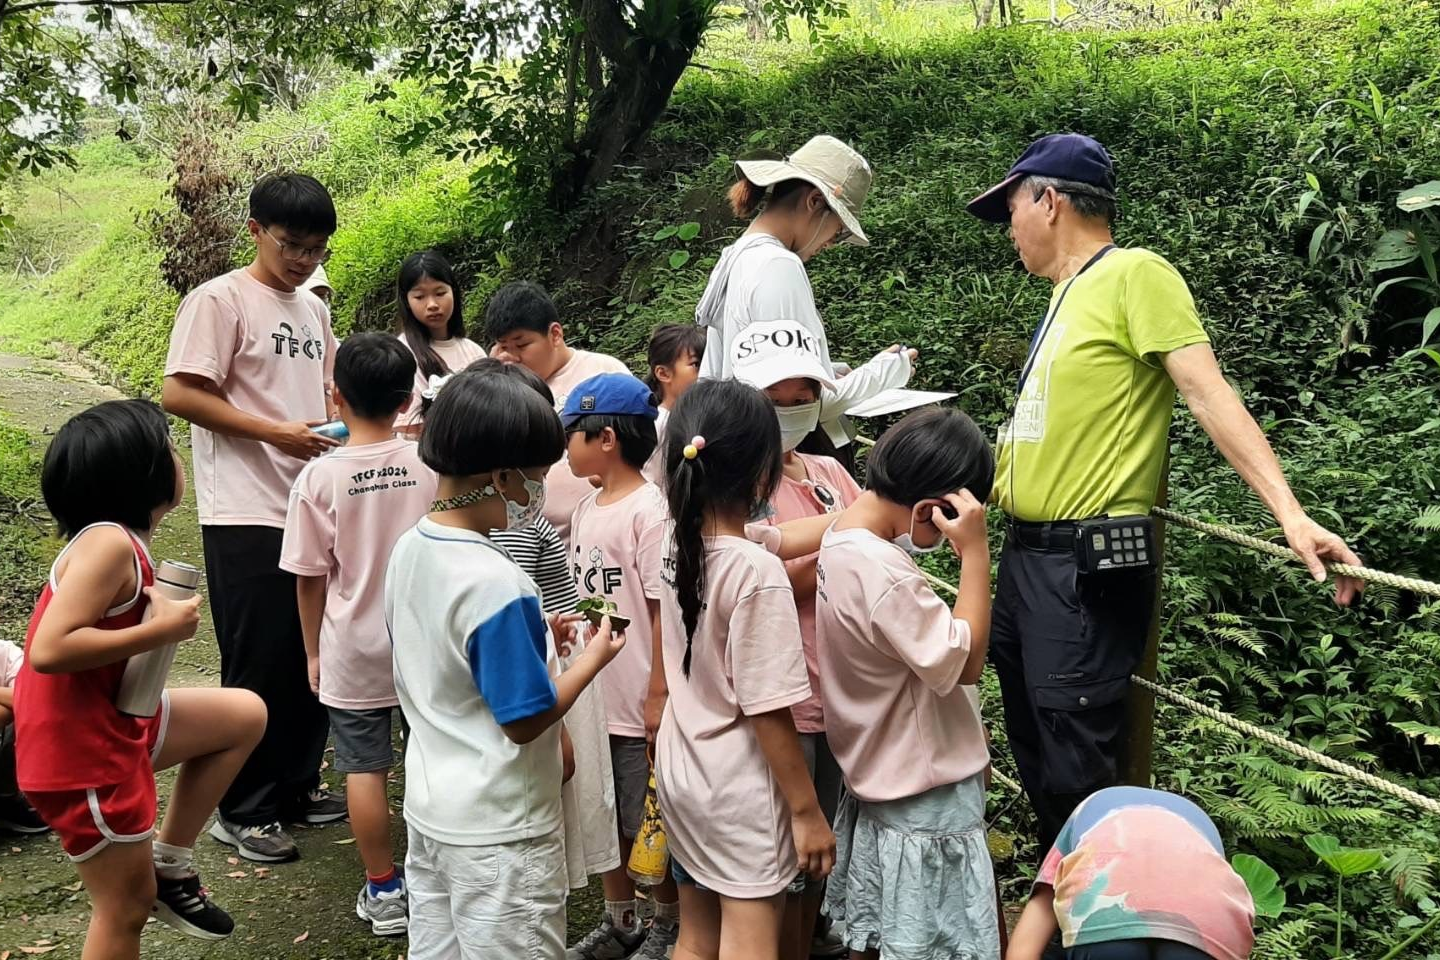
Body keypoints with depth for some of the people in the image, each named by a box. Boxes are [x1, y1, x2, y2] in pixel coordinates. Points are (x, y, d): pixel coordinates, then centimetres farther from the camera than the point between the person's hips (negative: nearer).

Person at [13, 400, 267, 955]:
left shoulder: (117, 541, 6)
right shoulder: (109, 544, -23)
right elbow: (47, 651, -30)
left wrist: (154, 603, -3)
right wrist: (161, 630, -24)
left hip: (112, 723, 9)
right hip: (79, 753, -9)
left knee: (244, 715, 16)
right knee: (128, 905, 5)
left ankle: (170, 863, 20)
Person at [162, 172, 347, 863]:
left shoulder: (313, 310, 15)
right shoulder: (219, 300, -7)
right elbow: (179, 394, -14)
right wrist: (277, 433, -18)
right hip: (248, 515, -7)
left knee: (314, 657, 12)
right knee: (258, 666, 0)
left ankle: (298, 783, 28)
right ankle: (243, 811, 14)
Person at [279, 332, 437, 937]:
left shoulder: (320, 477, -13)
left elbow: (310, 578, -6)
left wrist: (313, 652, 7)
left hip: (354, 653, -2)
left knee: (364, 769, 10)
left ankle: (384, 892, 19)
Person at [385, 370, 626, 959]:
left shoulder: (409, 548, -2)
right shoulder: (496, 583, -27)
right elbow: (525, 720, -22)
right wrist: (593, 659, -10)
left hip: (429, 808, 8)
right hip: (497, 832, -8)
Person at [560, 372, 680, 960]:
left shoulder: (650, 510, -17)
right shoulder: (587, 509, 7)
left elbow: (664, 609, -18)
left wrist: (659, 695, -17)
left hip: (638, 702, -8)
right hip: (594, 696, 8)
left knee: (650, 823, 8)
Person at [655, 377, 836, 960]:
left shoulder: (676, 551, -3)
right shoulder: (756, 572, -25)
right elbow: (768, 712, -22)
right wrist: (807, 811, -12)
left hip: (680, 774, 7)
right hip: (741, 790, -7)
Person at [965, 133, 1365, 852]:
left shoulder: (1134, 273, -9)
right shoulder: (1066, 294, 16)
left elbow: (1209, 393, -17)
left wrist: (1289, 512, -26)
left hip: (1085, 565, -9)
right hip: (1025, 553, 9)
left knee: (1076, 773, -6)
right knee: (1034, 758, 16)